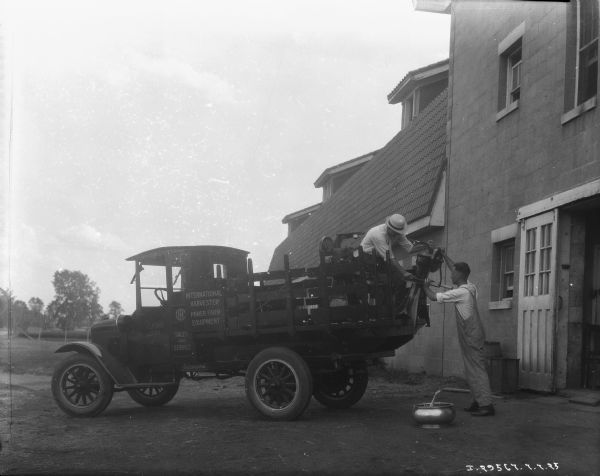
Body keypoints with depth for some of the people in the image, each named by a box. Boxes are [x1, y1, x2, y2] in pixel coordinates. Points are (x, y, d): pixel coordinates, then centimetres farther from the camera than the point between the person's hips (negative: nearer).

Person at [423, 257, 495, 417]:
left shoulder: (461, 292, -17)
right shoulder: (470, 287, 8)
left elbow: (434, 297, -12)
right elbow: (455, 268, 24)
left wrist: (425, 287, 6)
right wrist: (443, 255, 26)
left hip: (471, 337, -9)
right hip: (471, 336, 9)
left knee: (477, 369, -10)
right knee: (472, 370, 14)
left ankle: (486, 405, -12)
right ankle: (478, 402, 18)